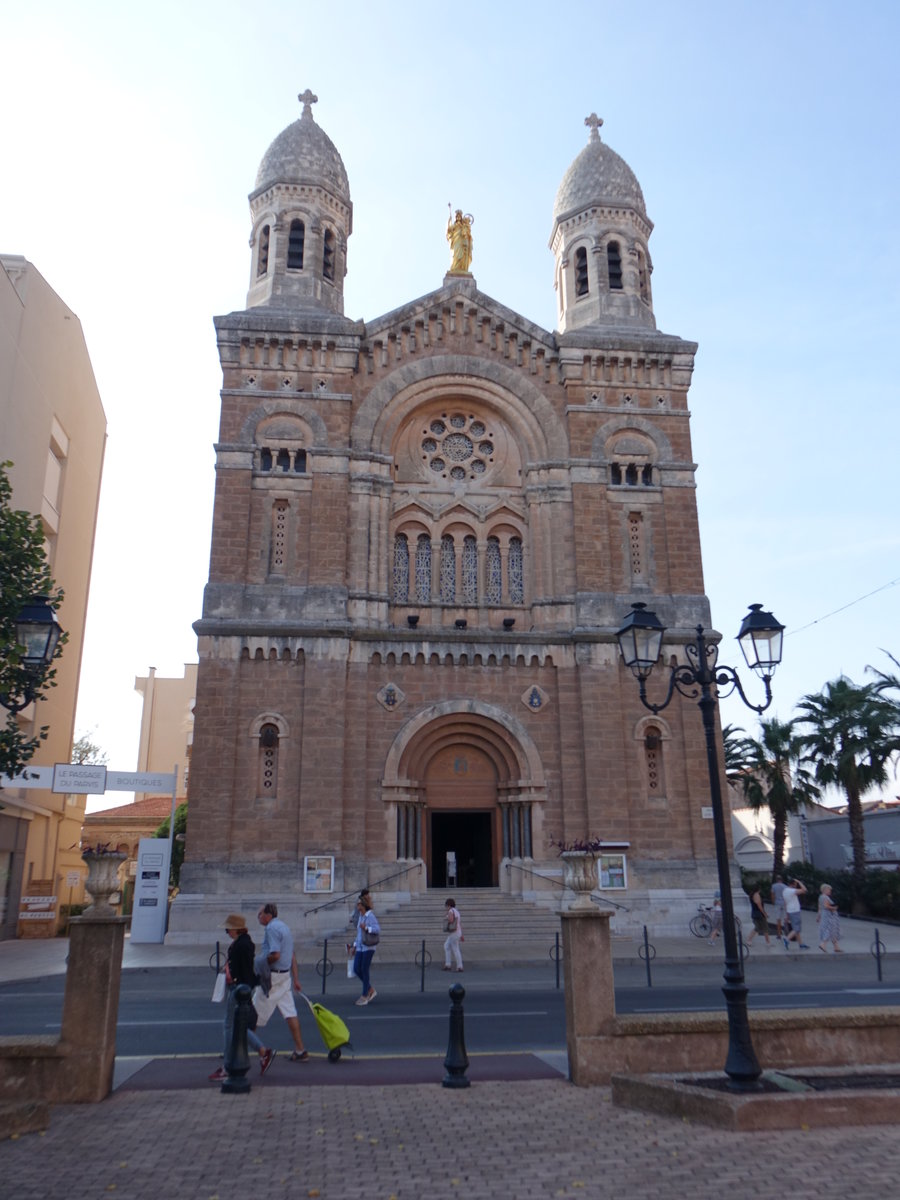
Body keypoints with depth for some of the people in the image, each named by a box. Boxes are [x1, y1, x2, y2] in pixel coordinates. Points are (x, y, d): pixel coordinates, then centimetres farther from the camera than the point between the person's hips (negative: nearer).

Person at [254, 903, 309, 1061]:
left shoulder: (272, 928, -15)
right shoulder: (283, 927, 15)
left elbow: (275, 955, -25)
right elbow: (292, 956, 18)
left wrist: (260, 962, -8)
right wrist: (296, 979, 20)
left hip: (272, 976, -9)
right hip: (285, 975, 9)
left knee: (255, 1014, 5)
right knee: (290, 1013, 7)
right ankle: (300, 1051, 7)